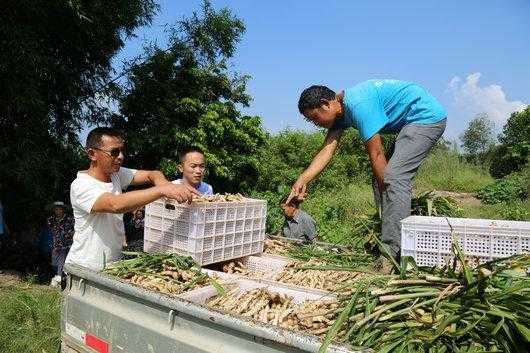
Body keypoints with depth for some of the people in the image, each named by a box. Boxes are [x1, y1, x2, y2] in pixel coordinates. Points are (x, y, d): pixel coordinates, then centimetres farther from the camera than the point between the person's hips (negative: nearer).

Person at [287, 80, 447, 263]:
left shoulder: (358, 104, -25)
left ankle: (393, 253, -20)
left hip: (427, 116, -10)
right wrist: (302, 180, -14)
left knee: (394, 177, -21)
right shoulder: (340, 111, 5)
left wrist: (385, 188, -14)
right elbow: (327, 150, -3)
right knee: (396, 177, 7)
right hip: (411, 123, 10)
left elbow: (376, 155, -22)